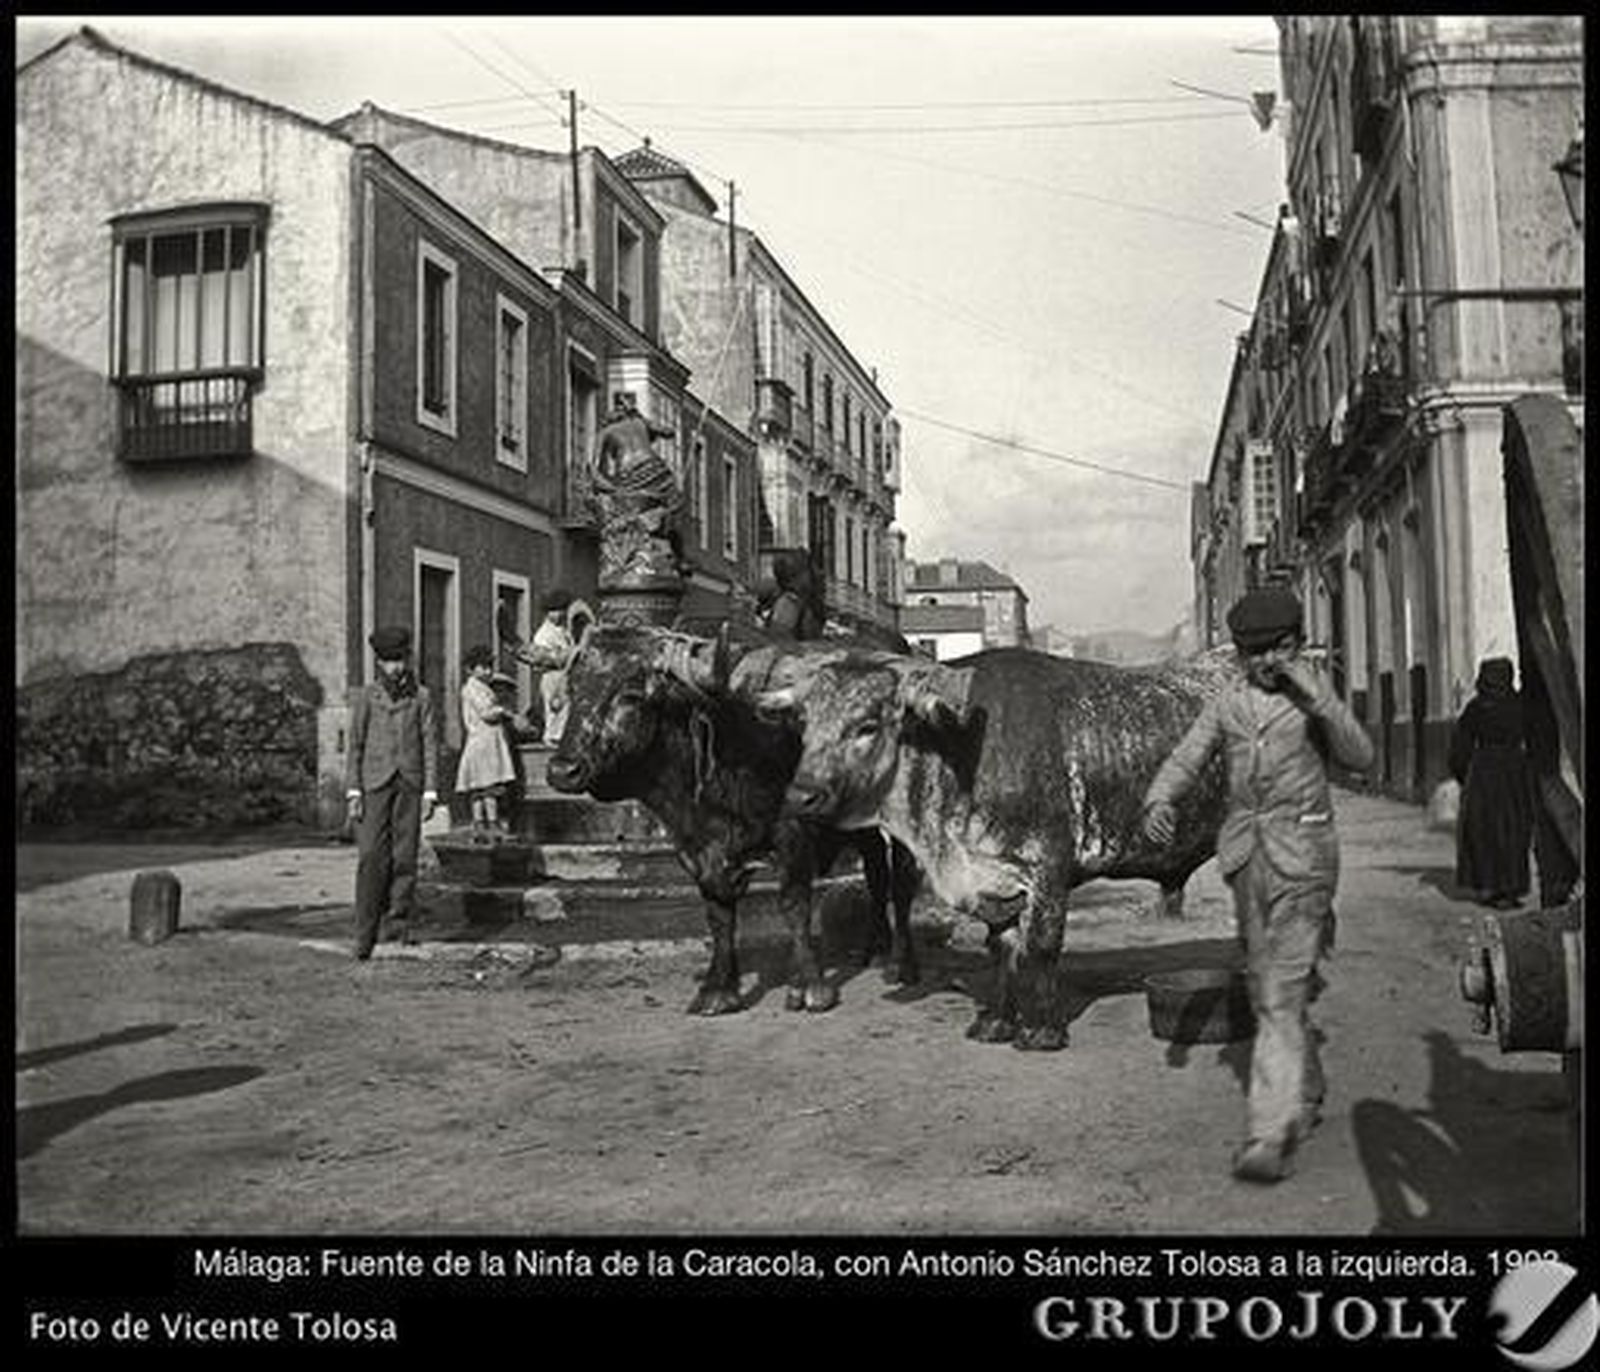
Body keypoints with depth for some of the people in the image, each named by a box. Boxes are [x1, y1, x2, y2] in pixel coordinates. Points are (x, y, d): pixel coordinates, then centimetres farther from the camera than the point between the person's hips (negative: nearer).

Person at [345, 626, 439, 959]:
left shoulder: (421, 696, 8)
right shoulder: (366, 696, 7)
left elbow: (430, 744, 6)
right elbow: (355, 745, 6)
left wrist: (430, 791, 0)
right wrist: (353, 791, -2)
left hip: (409, 784, 1)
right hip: (375, 783, -1)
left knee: (405, 856, 1)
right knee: (372, 857, -7)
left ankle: (402, 919, 16)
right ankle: (366, 932, -3)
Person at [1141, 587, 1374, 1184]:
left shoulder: (1314, 694, -1)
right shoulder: (1226, 703, 9)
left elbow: (1360, 758, -11)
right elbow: (1184, 760, 2)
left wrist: (1319, 698, -22)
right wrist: (1159, 801, -17)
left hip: (1301, 852, -5)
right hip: (1245, 853, 5)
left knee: (1282, 992, -12)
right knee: (1266, 986, 14)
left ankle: (1272, 1134, -13)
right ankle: (1307, 1098, 34)